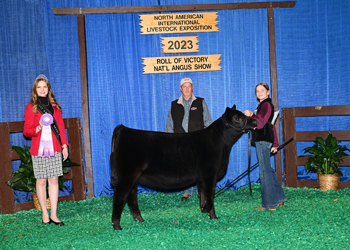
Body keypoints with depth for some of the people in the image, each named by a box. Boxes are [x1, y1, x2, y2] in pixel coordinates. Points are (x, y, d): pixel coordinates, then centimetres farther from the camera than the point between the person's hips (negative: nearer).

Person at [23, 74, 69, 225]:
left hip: (55, 149, 3)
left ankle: (54, 215, 6)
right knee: (41, 180, 0)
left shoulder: (54, 105, 13)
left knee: (54, 180, 1)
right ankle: (45, 214, 10)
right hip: (39, 149, -3)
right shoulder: (30, 107, 1)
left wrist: (64, 145, 10)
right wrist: (38, 128, -20)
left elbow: (61, 127, 15)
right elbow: (26, 131, -1)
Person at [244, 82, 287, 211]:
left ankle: (269, 204, -4)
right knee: (268, 170, 15)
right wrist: (275, 144, 28)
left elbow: (260, 123, -21)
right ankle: (279, 199, 22)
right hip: (262, 141, 11)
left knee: (265, 171, -7)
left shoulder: (266, 105, -10)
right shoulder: (264, 105, 22)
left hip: (263, 141, -11)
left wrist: (251, 115, -32)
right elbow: (272, 127, 26)